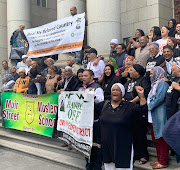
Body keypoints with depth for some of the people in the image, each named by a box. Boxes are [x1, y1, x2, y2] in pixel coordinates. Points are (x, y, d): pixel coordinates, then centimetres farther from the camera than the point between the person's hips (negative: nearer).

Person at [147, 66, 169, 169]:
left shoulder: (162, 83, -8)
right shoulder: (155, 84, 20)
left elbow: (160, 98, -19)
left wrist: (150, 105, -10)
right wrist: (148, 104, 6)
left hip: (160, 115, -10)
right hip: (153, 116, 10)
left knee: (161, 138, -4)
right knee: (156, 138, 13)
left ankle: (163, 162, 3)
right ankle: (160, 159, 22)